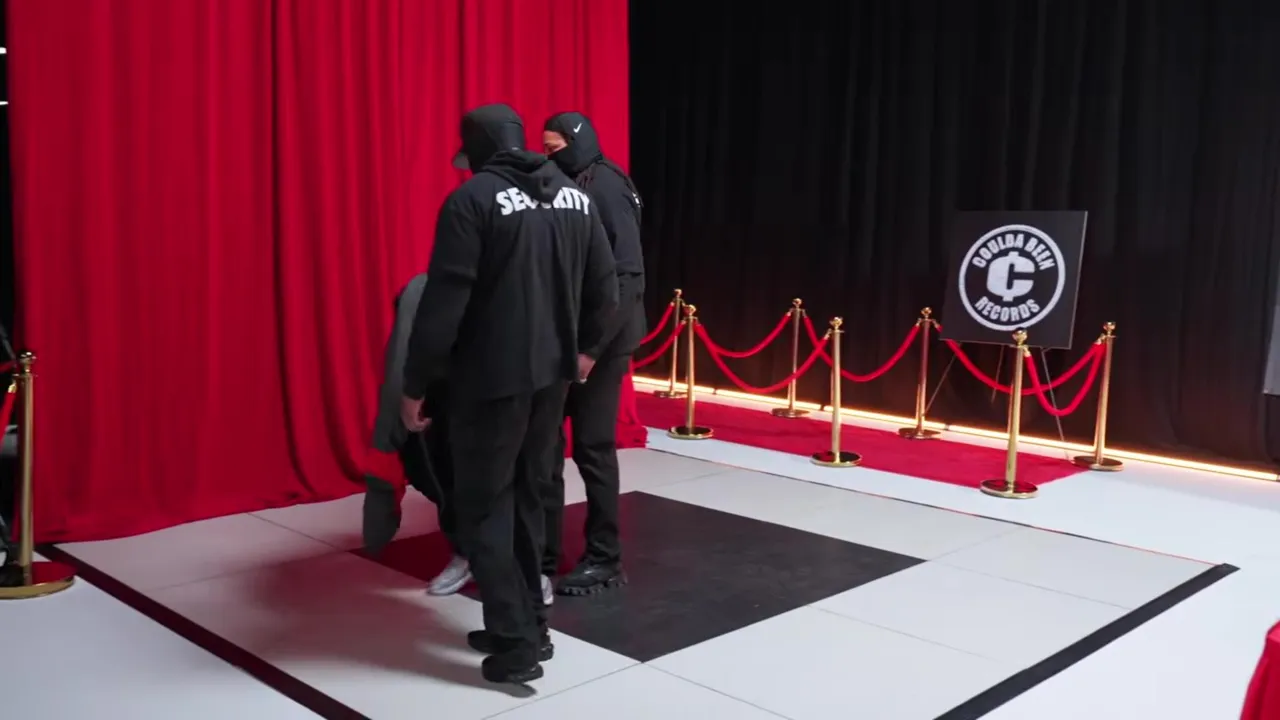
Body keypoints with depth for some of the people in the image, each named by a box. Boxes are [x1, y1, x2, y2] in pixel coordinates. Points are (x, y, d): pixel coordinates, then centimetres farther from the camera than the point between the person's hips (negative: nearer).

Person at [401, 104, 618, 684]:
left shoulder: (472, 201, -11)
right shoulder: (575, 196, 7)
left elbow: (443, 303, -16)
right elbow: (606, 288, 10)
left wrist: (414, 384, -8)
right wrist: (583, 347, 26)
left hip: (491, 380, -6)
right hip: (552, 374, 7)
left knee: (484, 510, 5)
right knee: (527, 501, 18)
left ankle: (515, 645, 5)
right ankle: (528, 625, 25)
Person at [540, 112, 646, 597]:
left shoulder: (607, 188, -12)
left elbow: (627, 277, -18)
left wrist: (590, 346, -21)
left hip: (598, 343, -7)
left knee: (593, 448, 1)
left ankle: (604, 560, 15)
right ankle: (542, 552, 24)